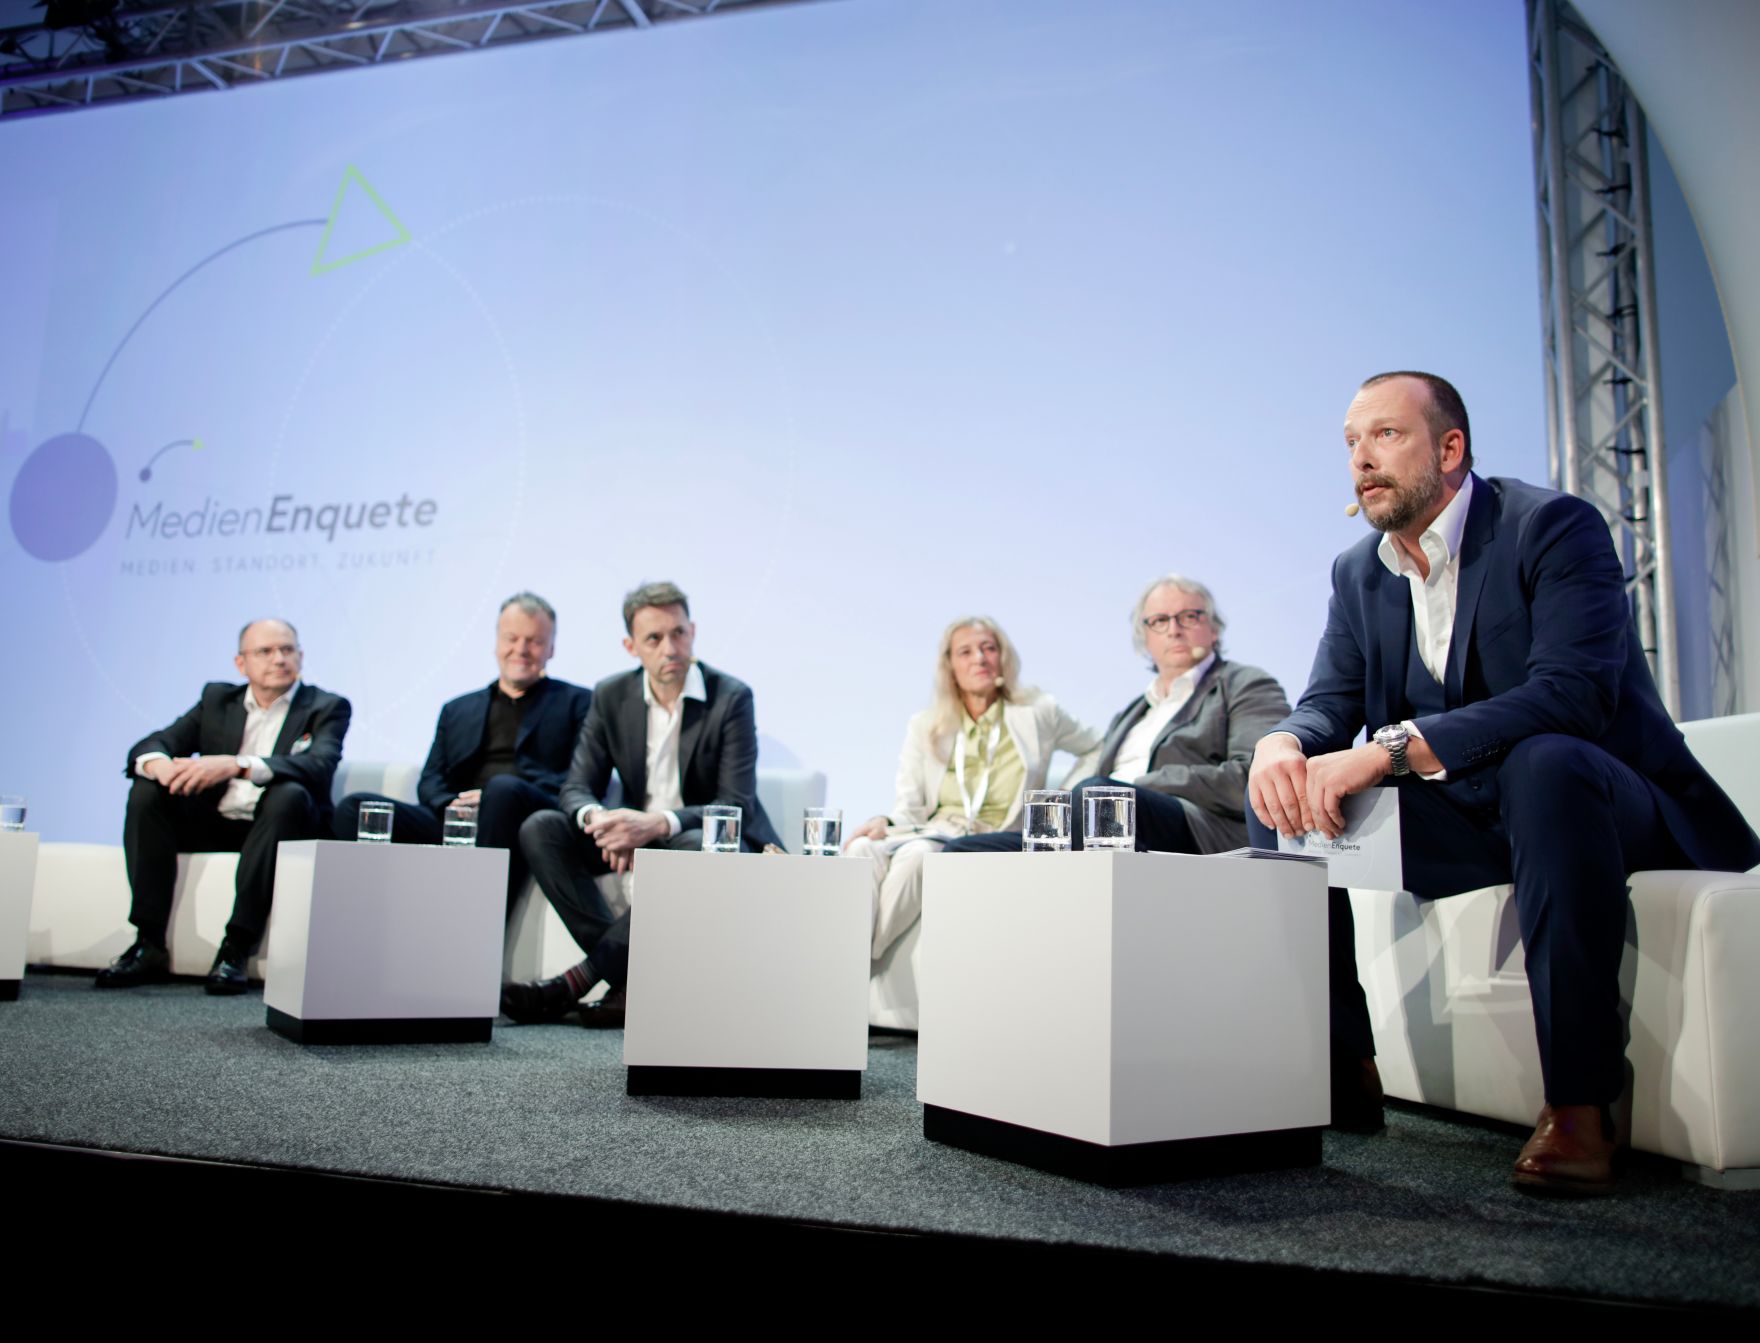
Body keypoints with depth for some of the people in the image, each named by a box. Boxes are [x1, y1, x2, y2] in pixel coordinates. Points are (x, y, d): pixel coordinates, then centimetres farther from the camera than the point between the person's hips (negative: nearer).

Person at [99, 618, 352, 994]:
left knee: (289, 794, -34)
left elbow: (319, 766, -20)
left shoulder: (327, 708, 1)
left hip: (279, 824, -4)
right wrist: (159, 763, -23)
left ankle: (237, 948, -34)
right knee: (148, 789, -17)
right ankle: (149, 945, -19)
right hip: (213, 823, 4)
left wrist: (236, 765, -35)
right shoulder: (217, 698, 14)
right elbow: (149, 746, 5)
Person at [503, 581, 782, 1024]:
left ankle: (576, 981, -30)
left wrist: (658, 823, -37)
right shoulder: (611, 696, 0)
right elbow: (577, 788, -3)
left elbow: (737, 805, -20)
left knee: (697, 849, -39)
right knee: (540, 828, -18)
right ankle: (627, 976, -26)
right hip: (638, 834, 5)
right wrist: (597, 819, -29)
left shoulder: (731, 698, -14)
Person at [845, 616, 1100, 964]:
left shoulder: (1038, 714, 13)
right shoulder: (924, 727, 18)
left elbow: (1097, 750, 23)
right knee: (863, 850, -33)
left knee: (913, 855, -37)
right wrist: (886, 822, -12)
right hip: (931, 832, 3)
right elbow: (909, 807, 12)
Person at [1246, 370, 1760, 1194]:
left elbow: (1574, 693, -30)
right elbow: (1329, 702, 0)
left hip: (1613, 808, -6)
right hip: (1470, 819, 6)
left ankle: (1578, 1101, -29)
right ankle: (1342, 1060, -2)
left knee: (1545, 762, -39)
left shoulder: (1554, 526, -14)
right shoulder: (1358, 572, 7)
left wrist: (1392, 747, -39)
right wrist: (1282, 743, -26)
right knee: (1282, 793, -10)